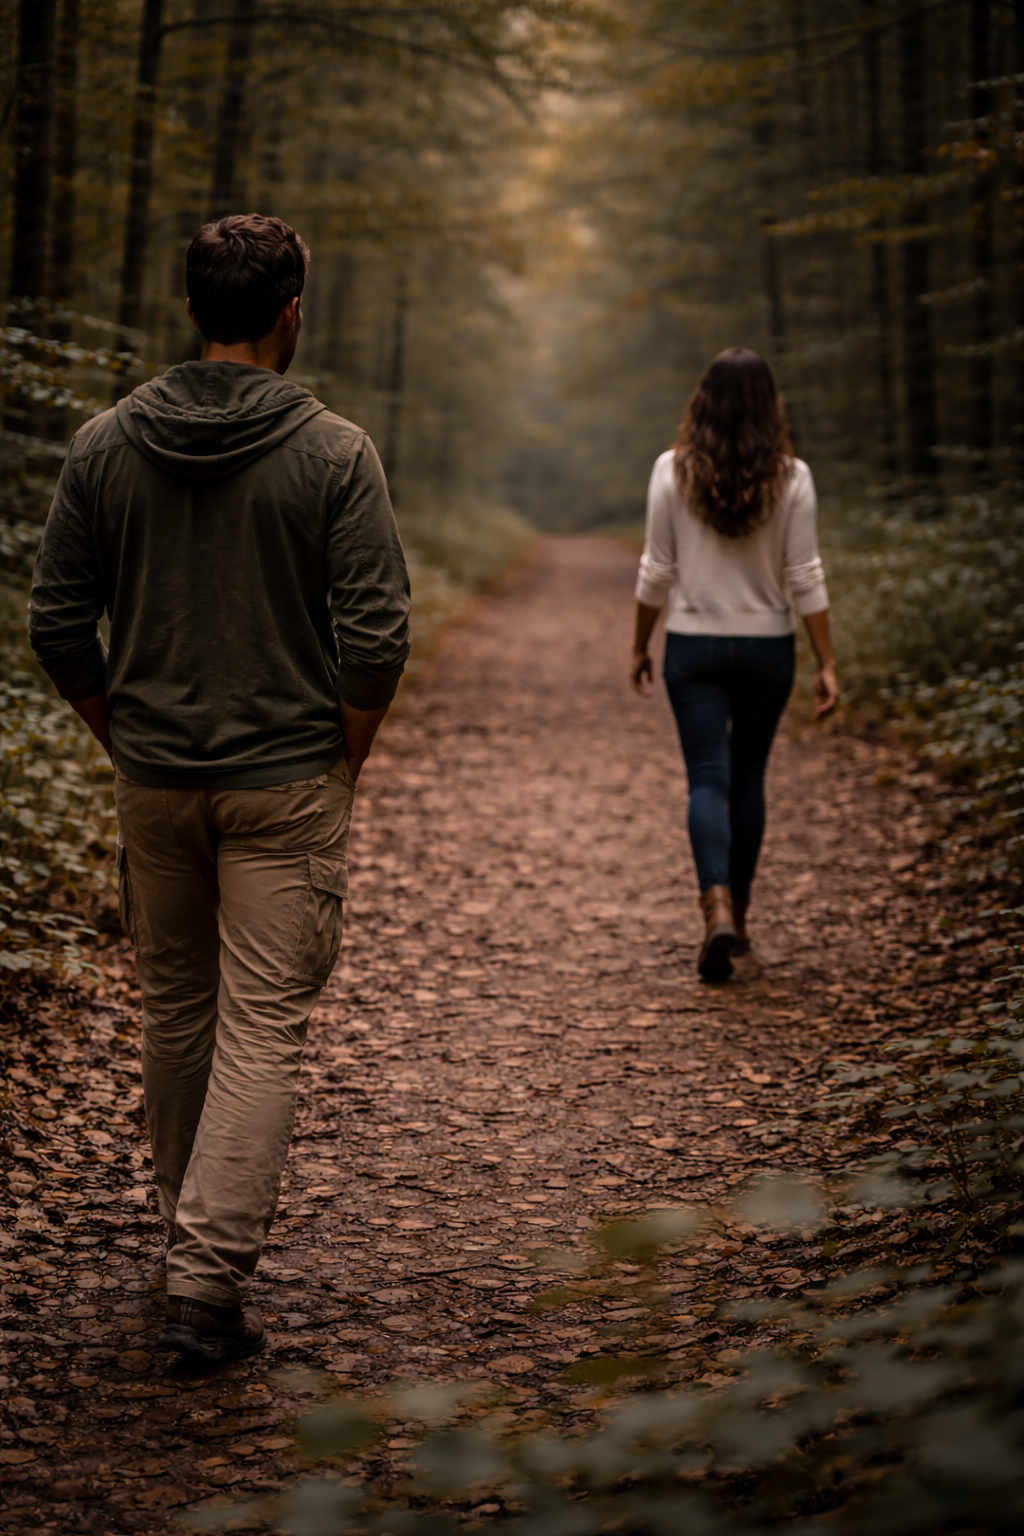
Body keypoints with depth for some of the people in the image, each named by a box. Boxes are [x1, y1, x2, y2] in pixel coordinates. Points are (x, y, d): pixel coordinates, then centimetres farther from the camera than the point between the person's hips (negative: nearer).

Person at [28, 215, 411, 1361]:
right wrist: (343, 766, 1)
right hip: (286, 783, -4)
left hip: (153, 781, 4)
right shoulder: (333, 452, -9)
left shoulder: (105, 444, 0)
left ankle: (193, 1234, 35)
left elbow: (58, 624, 2)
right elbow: (375, 635, -13)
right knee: (262, 1031, 0)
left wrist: (126, 740, 12)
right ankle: (209, 1280, -6)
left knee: (172, 1014, 19)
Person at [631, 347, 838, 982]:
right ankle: (738, 913, 26)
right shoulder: (791, 477, -7)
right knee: (749, 777, 16)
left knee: (708, 779, -1)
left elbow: (657, 571, -3)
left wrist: (640, 646, 9)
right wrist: (827, 663, -2)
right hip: (768, 646, 1)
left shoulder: (674, 471, -7)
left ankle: (718, 910, -22)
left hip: (695, 646, -1)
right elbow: (805, 577, -7)